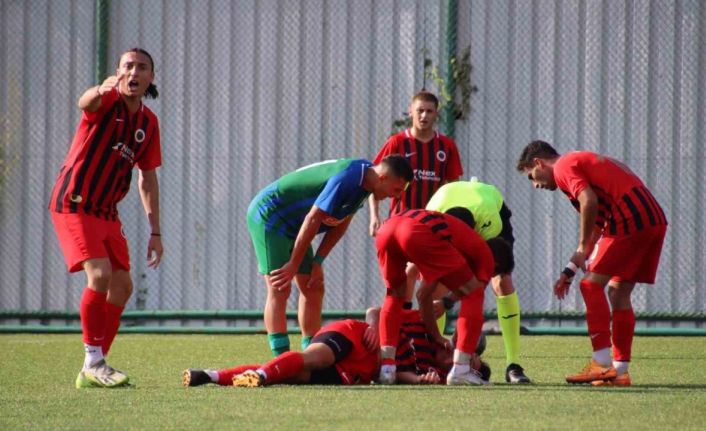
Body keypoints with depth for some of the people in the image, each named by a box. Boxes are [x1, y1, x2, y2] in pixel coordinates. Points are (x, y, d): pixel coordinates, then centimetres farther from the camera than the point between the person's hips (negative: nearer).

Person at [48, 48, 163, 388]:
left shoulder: (148, 123, 8)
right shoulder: (108, 101, -12)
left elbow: (148, 178, 16)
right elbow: (85, 104, -38)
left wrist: (155, 232, 13)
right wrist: (100, 91, -62)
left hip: (106, 212, 8)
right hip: (74, 204, -8)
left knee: (122, 286, 4)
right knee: (100, 274, -22)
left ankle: (95, 368, 13)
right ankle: (93, 363, -15)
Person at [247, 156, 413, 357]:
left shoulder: (363, 179, -1)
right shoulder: (346, 179, -31)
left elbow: (340, 223, 5)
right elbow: (313, 220, -29)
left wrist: (317, 262, -1)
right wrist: (294, 265, -22)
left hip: (291, 226, 10)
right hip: (268, 215, -10)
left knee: (313, 289, 7)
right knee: (280, 289, -16)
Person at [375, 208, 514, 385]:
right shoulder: (486, 256, 24)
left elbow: (423, 295, 48)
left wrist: (437, 337, 54)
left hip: (386, 230, 7)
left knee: (395, 296, 32)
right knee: (473, 295, 10)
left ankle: (386, 368, 18)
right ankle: (460, 370, 4)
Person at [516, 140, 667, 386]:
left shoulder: (563, 167, 1)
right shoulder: (581, 162, 30)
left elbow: (589, 201, -17)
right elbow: (597, 227, 30)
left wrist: (582, 248, -8)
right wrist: (570, 270, 28)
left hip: (630, 219, -9)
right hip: (656, 219, 9)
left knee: (592, 284, -4)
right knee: (619, 290, 14)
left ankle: (602, 364, -9)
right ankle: (620, 371, 13)